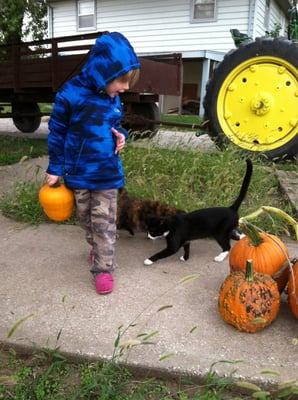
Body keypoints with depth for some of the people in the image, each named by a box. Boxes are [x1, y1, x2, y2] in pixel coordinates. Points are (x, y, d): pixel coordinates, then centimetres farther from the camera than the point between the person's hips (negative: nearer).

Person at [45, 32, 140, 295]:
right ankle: (97, 248, 42)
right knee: (86, 219, 17)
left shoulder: (114, 100, -2)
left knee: (104, 224, 3)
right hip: (78, 174, -2)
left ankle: (103, 269, 15)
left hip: (107, 174, 2)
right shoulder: (71, 94, -17)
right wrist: (55, 168, -5)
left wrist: (121, 136, -7)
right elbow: (57, 132, -8)